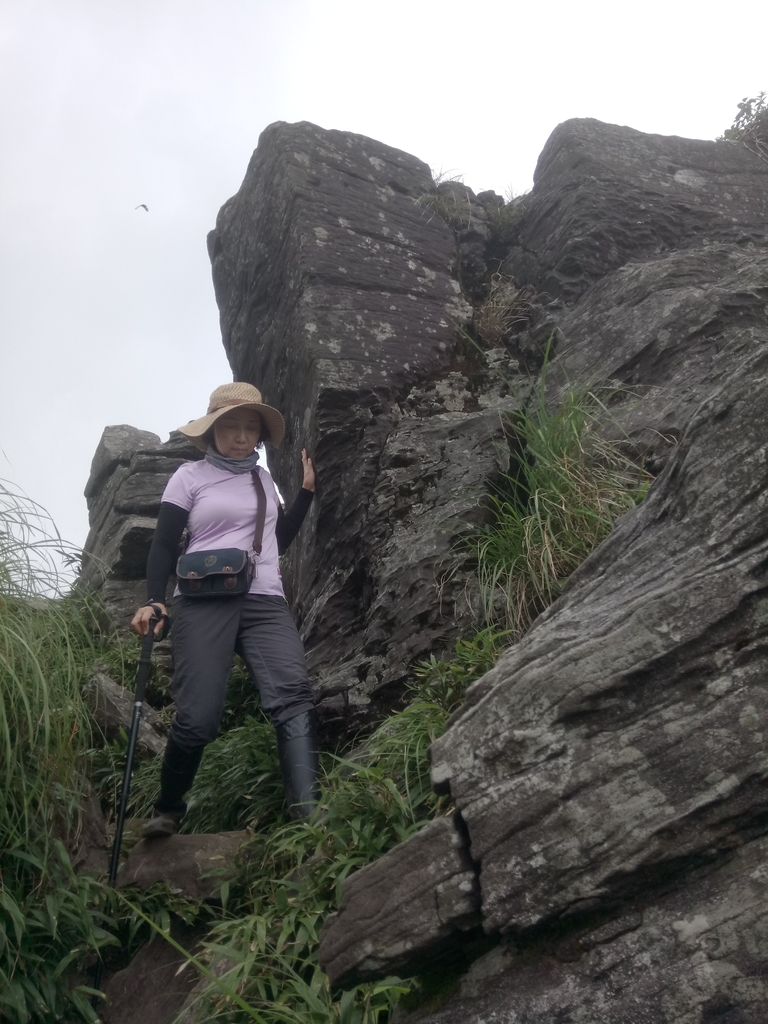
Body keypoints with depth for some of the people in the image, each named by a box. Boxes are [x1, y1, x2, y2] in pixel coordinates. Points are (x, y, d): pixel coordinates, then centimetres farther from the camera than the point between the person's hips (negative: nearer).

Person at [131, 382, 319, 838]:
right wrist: (154, 600, -11)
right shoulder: (190, 476, 8)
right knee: (198, 717, -11)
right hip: (202, 603, -3)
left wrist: (307, 491, 20)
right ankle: (168, 810, 17)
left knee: (293, 694, -20)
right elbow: (164, 545, 4)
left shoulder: (263, 478, 20)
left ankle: (308, 812, -28)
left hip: (265, 601, 4)